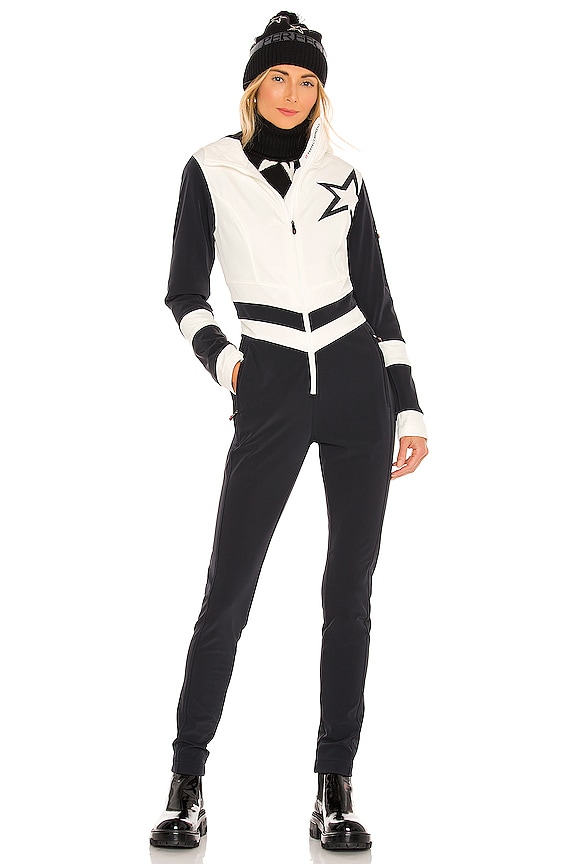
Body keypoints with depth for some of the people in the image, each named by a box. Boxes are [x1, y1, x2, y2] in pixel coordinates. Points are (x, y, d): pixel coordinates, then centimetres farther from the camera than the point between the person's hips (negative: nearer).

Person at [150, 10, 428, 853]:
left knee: (350, 588, 2)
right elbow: (185, 293, 7)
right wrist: (220, 358, -10)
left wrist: (409, 407, 6)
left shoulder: (340, 175, 9)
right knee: (228, 591, -4)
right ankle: (188, 781, 11)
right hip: (270, 391, -2)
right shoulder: (211, 170, 4)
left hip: (356, 382, 2)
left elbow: (375, 296, 10)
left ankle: (335, 789, 11)